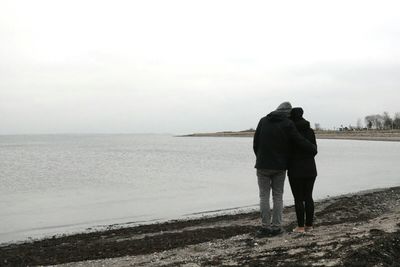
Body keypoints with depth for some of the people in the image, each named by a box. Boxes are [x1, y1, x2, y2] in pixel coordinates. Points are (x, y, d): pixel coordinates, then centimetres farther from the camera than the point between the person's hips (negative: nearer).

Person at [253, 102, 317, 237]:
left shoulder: (263, 121, 3)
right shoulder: (288, 124, -5)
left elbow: (255, 143, 5)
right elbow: (300, 141, -5)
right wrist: (314, 149, 11)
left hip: (263, 165, 1)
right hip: (280, 166, -1)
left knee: (264, 196, 6)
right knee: (277, 197, 8)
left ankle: (265, 226, 3)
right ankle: (276, 227, 9)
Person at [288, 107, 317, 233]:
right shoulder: (310, 131, 3)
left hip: (296, 170, -5)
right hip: (310, 168, 5)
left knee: (298, 199, 2)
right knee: (308, 197, 12)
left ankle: (300, 226, 5)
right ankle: (309, 225, 15)